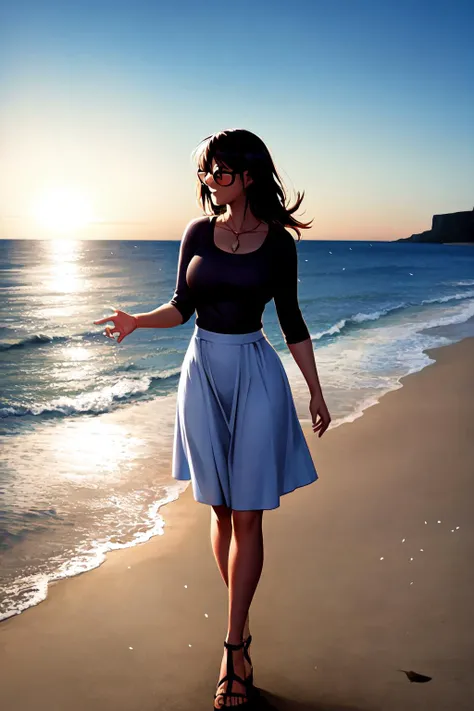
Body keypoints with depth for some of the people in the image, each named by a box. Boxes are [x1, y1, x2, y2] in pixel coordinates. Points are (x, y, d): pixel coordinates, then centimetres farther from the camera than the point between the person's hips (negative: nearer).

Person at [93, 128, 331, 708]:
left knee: (247, 516, -1)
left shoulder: (278, 241, -2)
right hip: (203, 372, 3)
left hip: (256, 376, -3)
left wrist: (315, 390, 5)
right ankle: (242, 622, 26)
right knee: (221, 510, 10)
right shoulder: (198, 233, 4)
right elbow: (182, 307, 8)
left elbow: (291, 321, 4)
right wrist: (137, 320, -11)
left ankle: (233, 646, 9)